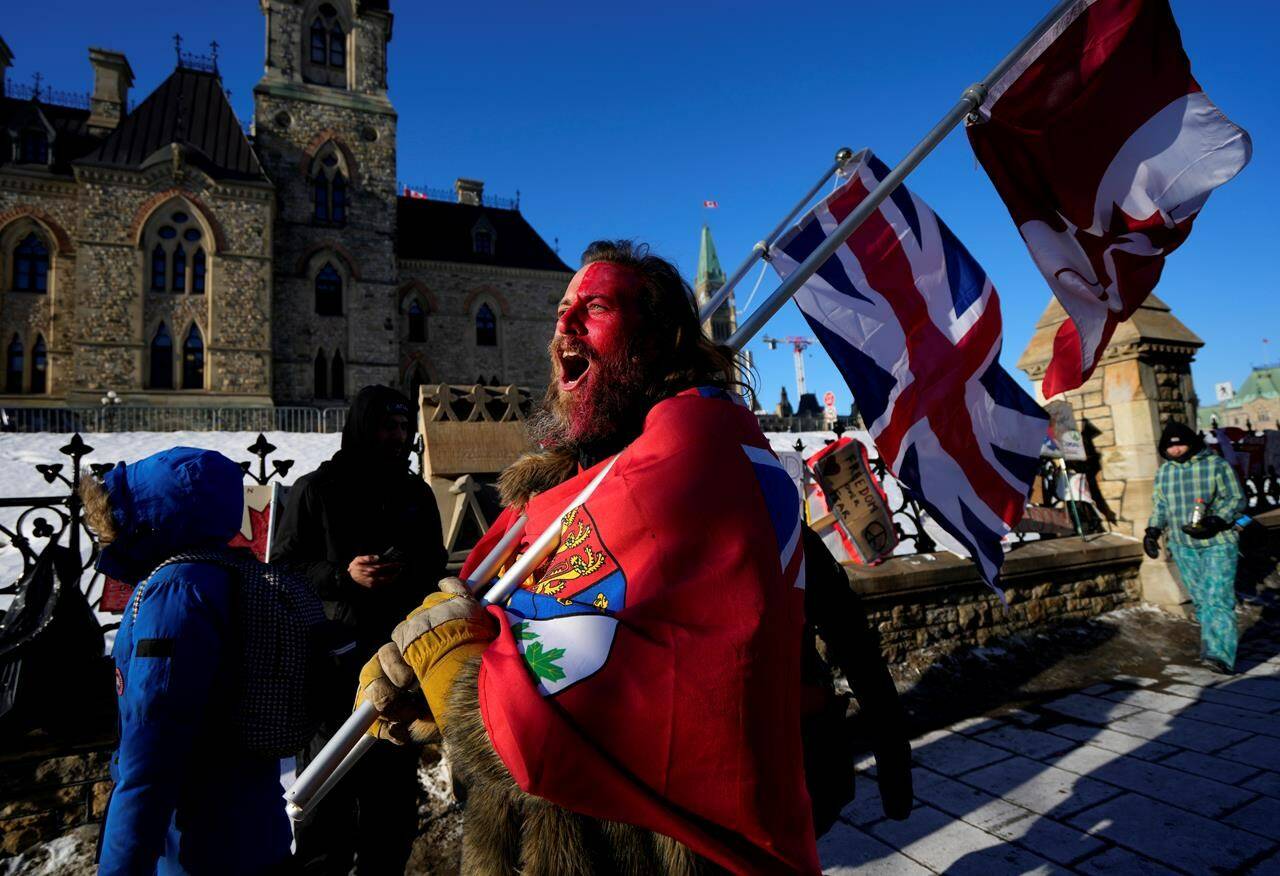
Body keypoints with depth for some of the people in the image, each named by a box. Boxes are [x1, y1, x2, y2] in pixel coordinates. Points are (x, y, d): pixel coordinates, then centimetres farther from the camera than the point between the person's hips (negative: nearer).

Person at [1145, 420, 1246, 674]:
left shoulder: (1216, 465, -3)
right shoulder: (1163, 472, 9)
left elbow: (1236, 499, -4)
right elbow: (1160, 505, 18)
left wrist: (1214, 522, -19)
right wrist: (1153, 531, 3)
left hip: (1218, 542, -4)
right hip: (1183, 546, 4)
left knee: (1218, 598, -11)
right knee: (1200, 600, 9)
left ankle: (1220, 655, -15)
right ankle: (1212, 643, 21)